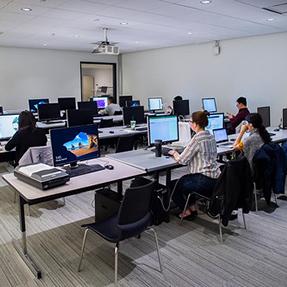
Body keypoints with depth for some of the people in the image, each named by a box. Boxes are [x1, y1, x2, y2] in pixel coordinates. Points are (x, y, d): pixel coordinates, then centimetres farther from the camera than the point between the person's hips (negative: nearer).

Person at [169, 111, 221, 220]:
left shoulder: (197, 139, -18)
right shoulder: (211, 136, 9)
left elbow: (182, 160, -14)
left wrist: (174, 153, 7)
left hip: (205, 180, -9)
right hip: (216, 178, 9)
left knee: (175, 186, 11)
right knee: (185, 179, 28)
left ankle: (187, 211, 23)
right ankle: (193, 207, 30)